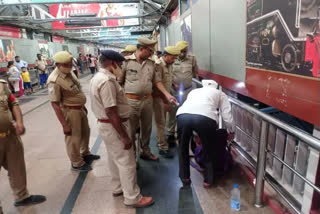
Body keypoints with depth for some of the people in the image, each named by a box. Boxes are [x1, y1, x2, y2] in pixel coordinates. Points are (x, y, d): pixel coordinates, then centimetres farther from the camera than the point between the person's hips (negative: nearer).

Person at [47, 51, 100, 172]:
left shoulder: (69, 72, 2)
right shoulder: (54, 80, -24)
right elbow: (55, 104, -23)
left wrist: (83, 106, 20)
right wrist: (64, 124, -22)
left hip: (80, 108, 9)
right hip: (70, 111, -9)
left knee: (85, 132, 24)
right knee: (74, 138, 7)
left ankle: (85, 154, 46)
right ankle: (77, 163, 28)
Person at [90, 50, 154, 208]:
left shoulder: (98, 77, 9)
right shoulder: (107, 81, -25)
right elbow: (111, 112, -28)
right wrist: (124, 136, -24)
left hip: (105, 125, 11)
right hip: (113, 127, -11)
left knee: (115, 158, 22)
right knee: (126, 162, 2)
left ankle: (118, 187, 40)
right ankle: (133, 198, 16)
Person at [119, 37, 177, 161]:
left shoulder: (150, 63, 8)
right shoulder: (126, 61, -7)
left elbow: (156, 81, 12)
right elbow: (119, 82, -4)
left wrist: (167, 95, 3)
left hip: (147, 100, 5)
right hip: (131, 101, -5)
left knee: (147, 128, 17)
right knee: (131, 130, 7)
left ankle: (145, 151, 36)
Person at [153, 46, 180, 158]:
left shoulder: (169, 65, 7)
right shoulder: (158, 65, -20)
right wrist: (166, 102, -20)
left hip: (165, 96, 8)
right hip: (157, 97, -8)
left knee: (162, 121, 15)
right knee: (160, 122, -2)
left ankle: (160, 141, 30)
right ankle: (163, 147, 6)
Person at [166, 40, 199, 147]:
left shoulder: (192, 59, 1)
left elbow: (195, 72, 14)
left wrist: (188, 77, 1)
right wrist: (173, 83, -11)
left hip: (188, 90, 2)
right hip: (174, 90, -1)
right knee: (172, 113, 6)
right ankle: (170, 135, 21)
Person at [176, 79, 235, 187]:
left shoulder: (194, 91, 41)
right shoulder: (220, 93, 33)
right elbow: (227, 115, 24)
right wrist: (231, 131, 42)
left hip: (182, 115, 3)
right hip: (205, 117, -2)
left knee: (183, 146, 28)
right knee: (209, 149, 24)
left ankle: (185, 177, 35)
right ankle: (208, 180, 34)